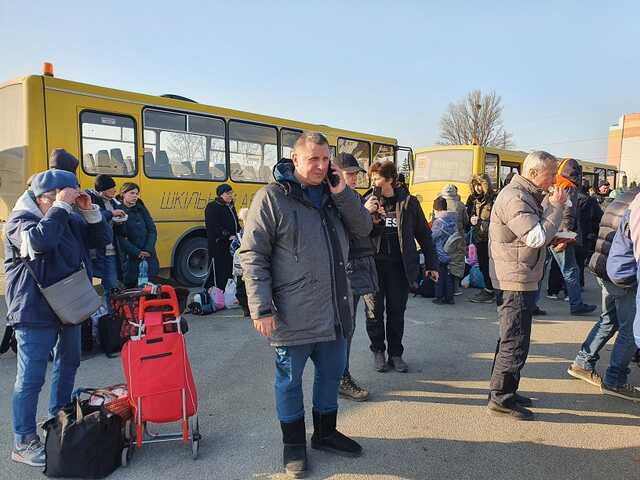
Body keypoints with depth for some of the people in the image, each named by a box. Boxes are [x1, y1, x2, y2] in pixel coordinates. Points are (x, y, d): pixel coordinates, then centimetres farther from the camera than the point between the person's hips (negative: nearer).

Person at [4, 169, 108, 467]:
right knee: (31, 378, -2)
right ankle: (23, 443, 11)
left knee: (68, 363, 21)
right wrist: (60, 206, -27)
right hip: (35, 313, -8)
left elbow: (99, 240, 7)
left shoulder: (69, 218, 5)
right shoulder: (20, 219, -14)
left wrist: (89, 211, -6)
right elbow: (40, 241, -35)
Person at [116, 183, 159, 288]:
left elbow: (152, 230, 6)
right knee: (130, 286, 2)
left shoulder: (141, 209, 10)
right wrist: (137, 252, -14)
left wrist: (148, 250, -8)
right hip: (130, 258, -4)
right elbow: (120, 237, -10)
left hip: (148, 256, 4)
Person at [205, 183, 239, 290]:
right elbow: (214, 227, -17)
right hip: (218, 246, -8)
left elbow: (235, 225, 26)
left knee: (229, 272, 11)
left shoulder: (230, 206, 19)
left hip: (231, 246, 8)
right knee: (219, 274, -5)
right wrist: (228, 236, -23)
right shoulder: (212, 207, -7)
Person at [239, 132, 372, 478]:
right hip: (293, 317, -6)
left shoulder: (334, 195, 10)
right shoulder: (271, 197, -10)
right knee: (290, 380, 11)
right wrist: (262, 308, -17)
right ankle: (294, 445, 32)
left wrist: (342, 194, -5)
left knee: (332, 373, 20)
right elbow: (252, 256, -12)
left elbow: (363, 229, 9)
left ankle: (325, 433, 41)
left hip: (335, 312, 6)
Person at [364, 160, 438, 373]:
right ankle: (378, 351, 25)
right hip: (373, 264, 0)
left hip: (399, 266, 0)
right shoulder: (368, 201, 4)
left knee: (397, 312, 9)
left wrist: (431, 264, 5)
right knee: (374, 311, 6)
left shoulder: (408, 202, 2)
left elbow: (424, 235, 7)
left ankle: (395, 354, 24)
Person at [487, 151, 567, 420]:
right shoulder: (515, 198, -19)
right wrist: (556, 206, -14)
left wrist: (554, 239, 4)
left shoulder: (527, 195, 15)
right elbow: (537, 237, -24)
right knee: (515, 342, -3)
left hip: (521, 280, 11)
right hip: (515, 281, -11)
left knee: (511, 339, 17)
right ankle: (501, 398, 8)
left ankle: (503, 392, 29)